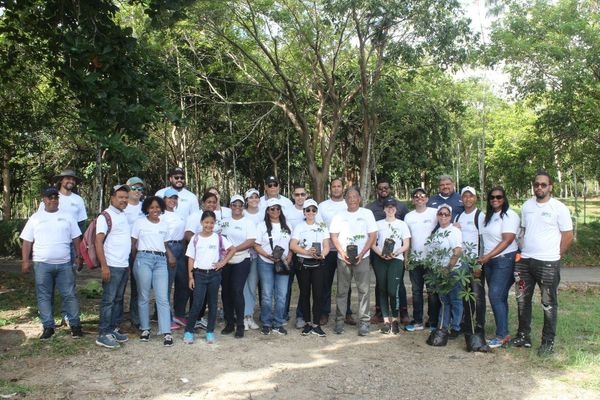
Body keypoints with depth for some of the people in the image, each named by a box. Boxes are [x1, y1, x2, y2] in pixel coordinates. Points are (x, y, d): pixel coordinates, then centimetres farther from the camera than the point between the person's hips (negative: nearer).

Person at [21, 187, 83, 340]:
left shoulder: (67, 216, 6)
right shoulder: (35, 218, 4)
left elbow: (76, 238, 9)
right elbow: (27, 241, 4)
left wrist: (79, 256, 3)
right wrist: (25, 261, -2)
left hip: (64, 264, 0)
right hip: (42, 264, 0)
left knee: (69, 295, 3)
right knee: (44, 296, 5)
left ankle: (75, 324, 11)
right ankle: (48, 326, 16)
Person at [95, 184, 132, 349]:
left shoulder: (125, 216, 14)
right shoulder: (105, 216, -8)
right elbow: (98, 242, -13)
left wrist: (129, 263, 13)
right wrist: (104, 266, -19)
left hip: (124, 265, 7)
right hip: (112, 266, -7)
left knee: (118, 300, 12)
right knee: (108, 300, -3)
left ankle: (114, 329, 20)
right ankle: (103, 334, 2)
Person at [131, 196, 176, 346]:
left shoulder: (164, 225, 16)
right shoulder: (139, 223, 4)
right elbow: (133, 244, 6)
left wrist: (170, 256, 6)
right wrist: (135, 261, 5)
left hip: (161, 261, 3)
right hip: (144, 259, -2)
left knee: (162, 297, -4)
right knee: (144, 296, 3)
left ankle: (166, 333, -7)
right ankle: (145, 328, 16)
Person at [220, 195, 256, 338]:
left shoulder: (248, 222, 0)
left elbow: (251, 242, -10)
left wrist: (234, 249, -18)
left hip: (241, 261, -3)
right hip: (225, 262, 4)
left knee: (237, 291, -11)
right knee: (226, 292, 7)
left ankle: (240, 325, -2)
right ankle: (229, 323, 20)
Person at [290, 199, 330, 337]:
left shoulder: (322, 227, 10)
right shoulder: (299, 227, 6)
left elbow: (326, 246, 4)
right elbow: (293, 245, -4)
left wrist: (322, 254, -17)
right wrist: (307, 252, -18)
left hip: (318, 263, 0)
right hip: (303, 263, 0)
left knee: (318, 293, -5)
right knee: (304, 293, 5)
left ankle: (316, 324, 3)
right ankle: (307, 323, 17)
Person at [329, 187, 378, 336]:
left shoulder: (367, 214, 3)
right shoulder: (339, 216, 8)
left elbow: (373, 236, 0)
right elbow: (333, 236, 5)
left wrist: (362, 253, -10)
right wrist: (342, 252, -9)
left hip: (362, 258, -1)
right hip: (343, 258, 1)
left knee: (364, 290, -2)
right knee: (342, 290, 6)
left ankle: (364, 321, 5)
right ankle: (339, 320, 14)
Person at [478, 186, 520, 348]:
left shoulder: (509, 215, -9)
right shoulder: (488, 216, 14)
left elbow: (507, 240, -17)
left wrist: (488, 256, -20)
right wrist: (483, 258, 6)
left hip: (504, 260, -7)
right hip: (489, 261, 7)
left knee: (496, 296, -11)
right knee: (499, 298, 10)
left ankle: (502, 335, -3)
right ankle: (502, 333, 16)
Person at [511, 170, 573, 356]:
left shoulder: (559, 208, -7)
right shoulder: (527, 205, 9)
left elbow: (568, 235, -4)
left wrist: (555, 256, -3)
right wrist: (523, 251, 9)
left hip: (548, 263, -6)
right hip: (525, 261, 6)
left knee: (549, 304, 3)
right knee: (522, 300, 13)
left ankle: (548, 342, 13)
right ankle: (523, 336, 25)